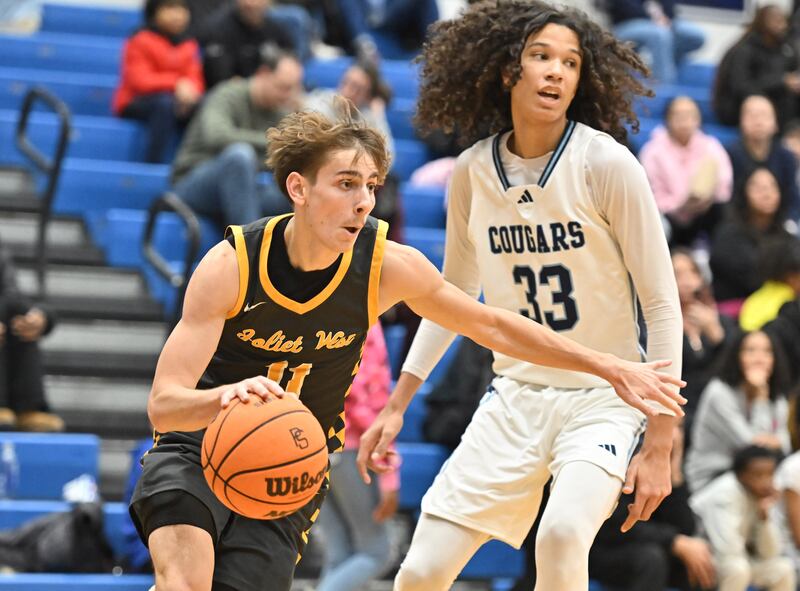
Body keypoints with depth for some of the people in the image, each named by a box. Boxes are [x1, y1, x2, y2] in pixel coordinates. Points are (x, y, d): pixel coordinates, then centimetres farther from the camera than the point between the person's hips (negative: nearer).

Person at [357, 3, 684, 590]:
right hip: (515, 397, 4)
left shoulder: (606, 163, -13)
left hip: (603, 397, -4)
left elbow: (662, 303, -10)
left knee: (562, 532, -31)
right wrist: (397, 406, 14)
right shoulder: (473, 172, 0)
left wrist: (660, 446, -13)